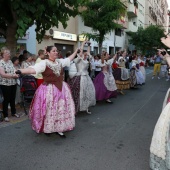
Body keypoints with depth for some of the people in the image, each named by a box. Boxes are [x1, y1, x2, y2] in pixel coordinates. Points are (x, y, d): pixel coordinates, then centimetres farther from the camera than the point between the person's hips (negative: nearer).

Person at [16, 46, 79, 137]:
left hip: (61, 88, 6)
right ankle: (47, 129, 27)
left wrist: (76, 51, 31)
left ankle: (59, 129, 23)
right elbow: (33, 69, -29)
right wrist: (20, 71, -45)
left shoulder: (60, 61, 5)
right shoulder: (44, 63, -15)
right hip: (49, 90, -6)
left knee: (61, 109, 10)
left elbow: (69, 59, 23)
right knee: (49, 110, 5)